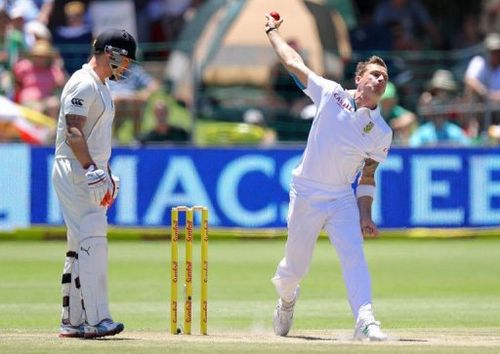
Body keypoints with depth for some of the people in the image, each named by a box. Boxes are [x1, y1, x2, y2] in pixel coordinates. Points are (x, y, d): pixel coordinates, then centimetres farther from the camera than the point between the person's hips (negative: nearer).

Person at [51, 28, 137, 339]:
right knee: (93, 242, -16)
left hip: (92, 174, 11)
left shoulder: (103, 86, 20)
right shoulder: (83, 84, -13)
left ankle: (73, 321, 13)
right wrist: (93, 172, -29)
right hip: (76, 173, -11)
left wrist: (108, 174, 21)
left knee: (81, 248, 10)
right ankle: (96, 319, -20)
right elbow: (73, 132, -22)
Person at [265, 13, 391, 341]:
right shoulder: (332, 94, -3)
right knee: (296, 265, 8)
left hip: (342, 199, 1)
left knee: (354, 256, -20)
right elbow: (294, 62, 7)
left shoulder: (382, 132, 2)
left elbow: (368, 176, 7)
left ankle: (365, 321, -29)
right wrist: (273, 31, 17)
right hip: (306, 195, -1)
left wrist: (365, 216, -3)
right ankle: (286, 301, 41)